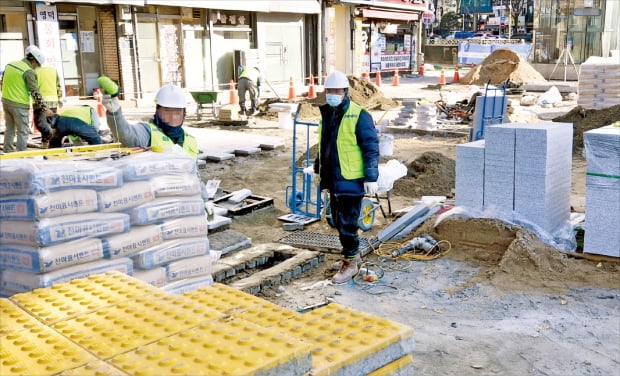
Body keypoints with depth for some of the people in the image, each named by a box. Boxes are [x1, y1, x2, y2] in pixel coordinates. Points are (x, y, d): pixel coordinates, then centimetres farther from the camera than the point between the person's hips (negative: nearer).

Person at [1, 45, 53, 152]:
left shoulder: (10, 64, 9)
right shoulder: (28, 71, -15)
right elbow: (35, 92, -17)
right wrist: (45, 109, -14)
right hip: (19, 105, -8)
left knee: (10, 129, 20)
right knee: (23, 132, 1)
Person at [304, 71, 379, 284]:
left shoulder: (359, 116, -13)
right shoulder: (327, 114, 12)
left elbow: (371, 148, -14)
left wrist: (371, 177, -18)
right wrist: (316, 167, 25)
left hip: (351, 180, -8)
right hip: (333, 178, 8)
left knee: (347, 222, -3)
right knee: (338, 221, 16)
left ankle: (350, 263, 11)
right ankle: (353, 255, 33)